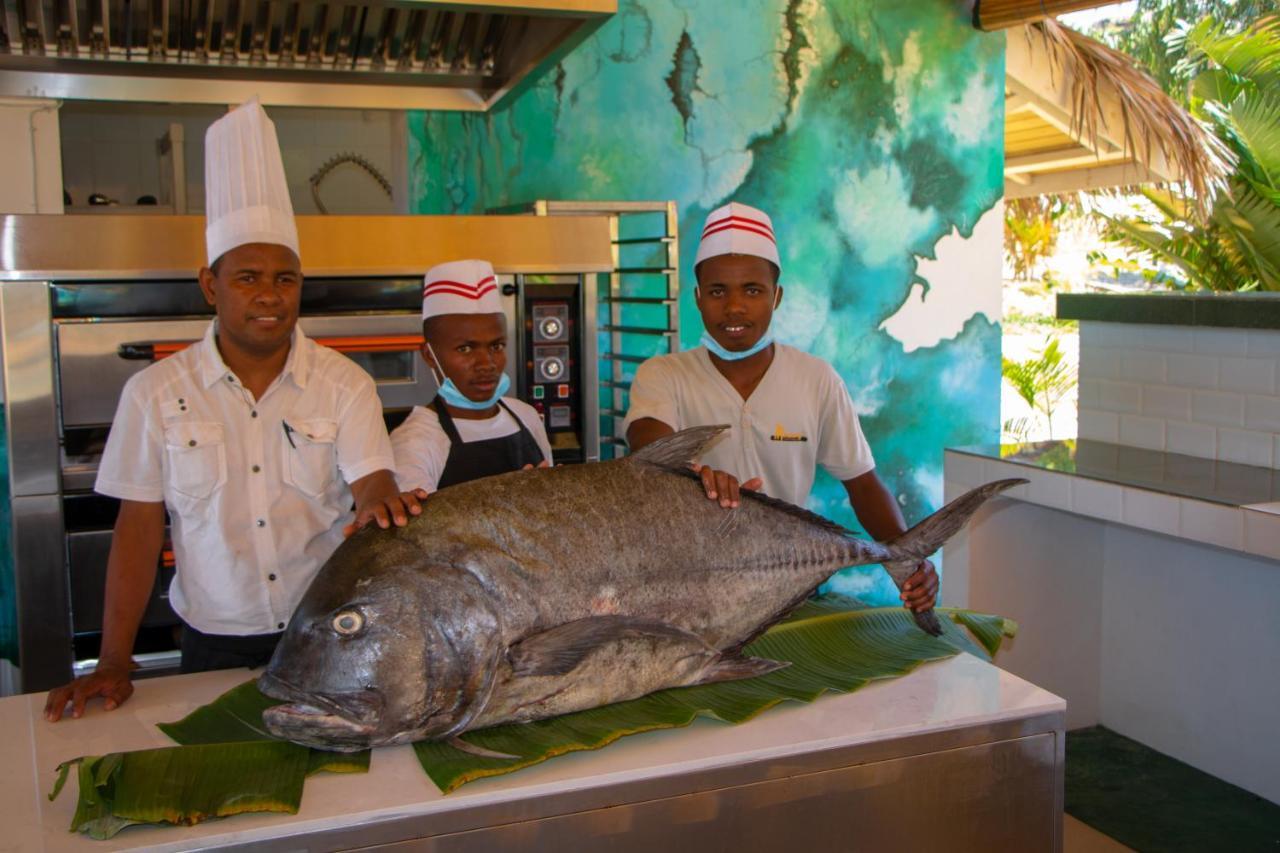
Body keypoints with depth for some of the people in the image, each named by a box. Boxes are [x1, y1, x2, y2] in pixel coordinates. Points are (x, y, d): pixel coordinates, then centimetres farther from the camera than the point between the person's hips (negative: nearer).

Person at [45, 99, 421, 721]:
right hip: (214, 645, 0)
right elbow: (138, 528, 0)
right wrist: (113, 663, -5)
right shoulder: (155, 392, -2)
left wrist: (382, 504, -40)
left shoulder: (345, 384, -3)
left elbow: (373, 483, -14)